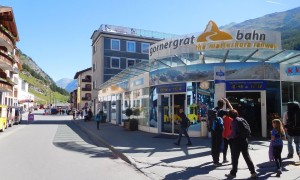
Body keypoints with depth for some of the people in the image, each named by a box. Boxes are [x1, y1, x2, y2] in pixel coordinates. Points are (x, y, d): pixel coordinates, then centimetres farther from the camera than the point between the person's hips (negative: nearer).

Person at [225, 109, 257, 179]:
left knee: (235, 158, 6)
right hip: (244, 140, 6)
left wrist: (229, 137, -2)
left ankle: (233, 173, 18)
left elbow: (234, 133, -19)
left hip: (237, 141, -6)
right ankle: (253, 172, 12)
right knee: (247, 156, 12)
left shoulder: (234, 121, -14)